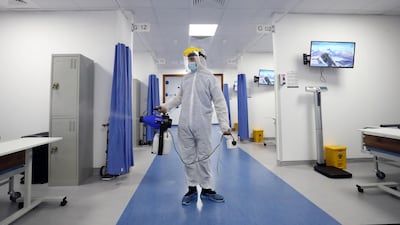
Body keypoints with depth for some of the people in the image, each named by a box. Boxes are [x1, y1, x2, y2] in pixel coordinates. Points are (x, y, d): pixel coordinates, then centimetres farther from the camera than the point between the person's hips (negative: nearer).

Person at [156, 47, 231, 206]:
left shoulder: (209, 78, 0)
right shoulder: (186, 78, 15)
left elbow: (219, 103, -4)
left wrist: (224, 124, -11)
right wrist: (166, 106, 8)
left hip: (202, 126, -4)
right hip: (184, 125, 4)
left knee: (203, 157, 5)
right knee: (188, 158, 9)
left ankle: (206, 189, 21)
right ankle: (192, 189, 24)